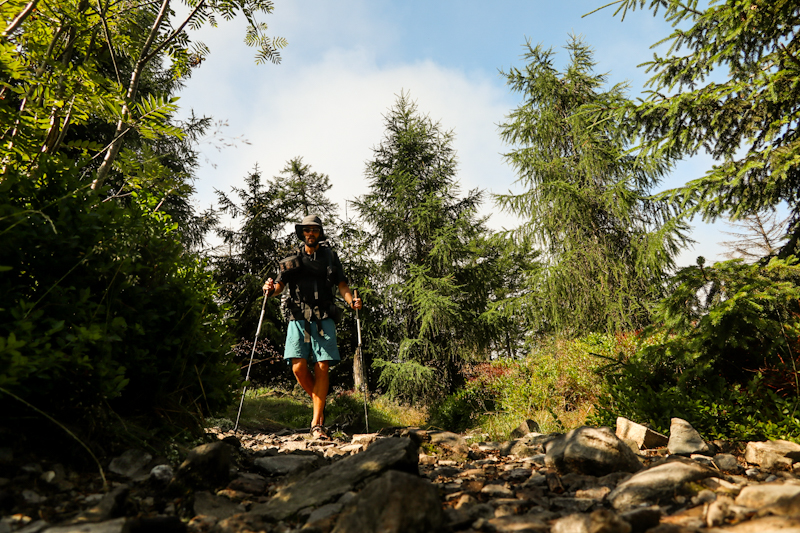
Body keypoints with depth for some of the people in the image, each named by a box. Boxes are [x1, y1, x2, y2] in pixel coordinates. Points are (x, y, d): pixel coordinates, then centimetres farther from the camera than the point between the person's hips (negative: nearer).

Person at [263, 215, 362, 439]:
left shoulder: (330, 257, 13)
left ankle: (317, 423, 1)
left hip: (323, 319, -1)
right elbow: (280, 285, 10)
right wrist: (271, 288, -14)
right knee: (298, 367, -9)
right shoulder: (292, 259, 16)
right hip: (298, 319, 1)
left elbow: (342, 285, 7)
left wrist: (351, 300, -13)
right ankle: (318, 401, 20)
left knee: (322, 367, -7)